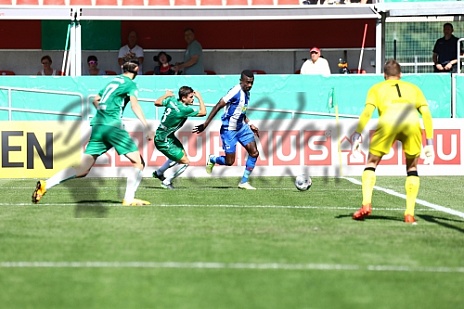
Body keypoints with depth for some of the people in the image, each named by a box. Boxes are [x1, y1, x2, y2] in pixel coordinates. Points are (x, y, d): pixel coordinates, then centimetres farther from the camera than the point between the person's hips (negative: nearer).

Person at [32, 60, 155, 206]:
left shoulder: (114, 80, 25)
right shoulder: (130, 84, 3)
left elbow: (96, 100, 33)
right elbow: (134, 105, -12)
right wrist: (147, 128, -19)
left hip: (97, 125, 7)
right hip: (113, 126, -7)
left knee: (82, 169, 2)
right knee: (138, 162, 0)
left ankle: (45, 185, -9)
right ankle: (129, 199, -8)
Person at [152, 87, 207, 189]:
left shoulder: (172, 100, -6)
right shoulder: (184, 109, -29)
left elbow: (157, 102, 12)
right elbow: (203, 112, -18)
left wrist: (166, 95, 27)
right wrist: (199, 97, -9)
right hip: (164, 141, -9)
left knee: (182, 154, 25)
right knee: (185, 162, -3)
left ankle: (159, 173, 39)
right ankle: (166, 182, 12)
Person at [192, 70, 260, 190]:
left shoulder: (246, 93, 6)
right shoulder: (235, 92, -21)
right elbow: (218, 106, -22)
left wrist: (250, 125, 16)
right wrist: (205, 125, -25)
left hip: (241, 127, 8)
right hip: (229, 129, -8)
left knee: (254, 153, -2)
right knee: (229, 162, -5)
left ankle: (244, 182, 8)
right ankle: (212, 159, 28)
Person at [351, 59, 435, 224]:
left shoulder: (377, 88, 29)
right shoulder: (413, 88, 34)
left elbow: (367, 111, 12)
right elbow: (426, 113, 23)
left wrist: (357, 136, 8)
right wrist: (429, 143, 22)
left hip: (388, 122, -1)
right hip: (412, 122, 1)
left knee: (371, 163, 17)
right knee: (412, 168, 20)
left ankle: (366, 204, -1)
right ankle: (409, 214, 9)